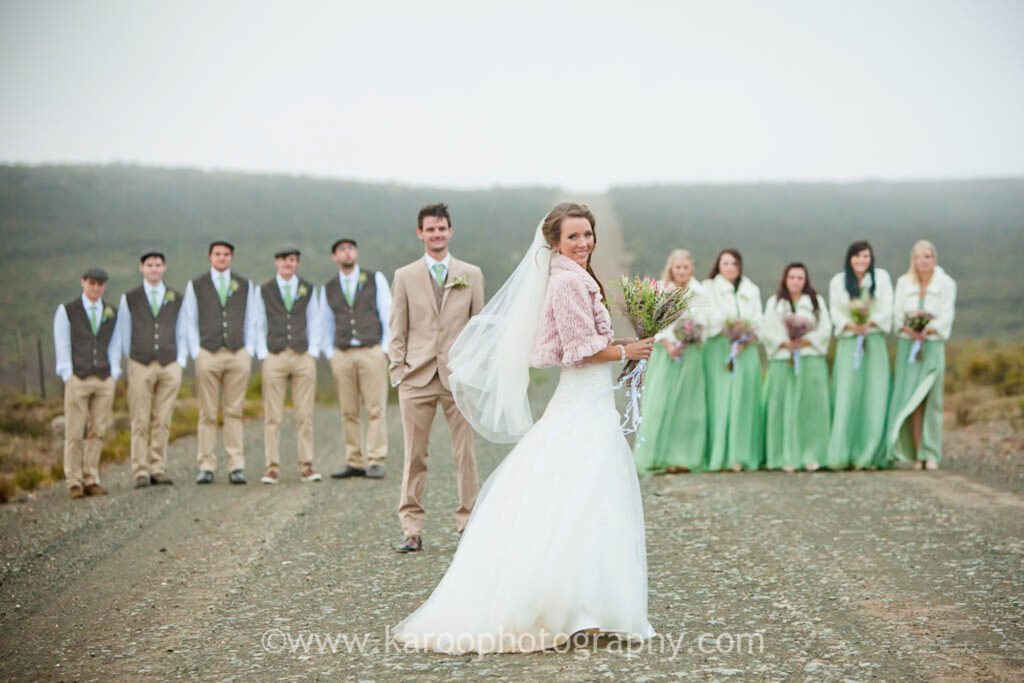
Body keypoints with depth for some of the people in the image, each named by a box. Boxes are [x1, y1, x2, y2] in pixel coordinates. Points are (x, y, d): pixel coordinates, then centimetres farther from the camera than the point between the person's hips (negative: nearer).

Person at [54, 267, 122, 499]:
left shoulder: (112, 313, 12)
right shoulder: (67, 310, 3)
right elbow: (62, 346, 2)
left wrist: (114, 375, 4)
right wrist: (68, 377, -5)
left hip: (105, 380, 3)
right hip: (77, 380, -3)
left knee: (97, 433, 2)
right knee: (74, 434, -4)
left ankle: (91, 481, 7)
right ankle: (74, 483, 0)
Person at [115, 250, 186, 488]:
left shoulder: (177, 299, 11)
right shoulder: (129, 298, 7)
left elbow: (182, 334, 14)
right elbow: (123, 334, 12)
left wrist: (181, 363, 5)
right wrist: (133, 360, 6)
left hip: (170, 366, 1)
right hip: (140, 367, -1)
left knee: (162, 421, 1)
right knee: (140, 422, -3)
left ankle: (158, 470, 6)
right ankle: (140, 473, 0)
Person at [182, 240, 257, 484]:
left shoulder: (244, 285, 13)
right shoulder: (195, 285, 9)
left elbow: (250, 321, 14)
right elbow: (190, 323, 8)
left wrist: (250, 352, 4)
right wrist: (196, 354, -1)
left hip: (238, 355, 1)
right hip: (208, 355, -1)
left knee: (234, 412, 0)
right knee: (207, 414, -2)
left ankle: (236, 467, 0)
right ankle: (206, 467, 2)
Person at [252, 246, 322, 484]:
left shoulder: (308, 289, 12)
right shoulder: (262, 290, 9)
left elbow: (314, 322, 14)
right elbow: (258, 325, 9)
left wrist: (313, 352, 3)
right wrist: (263, 355, 0)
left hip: (304, 357, 1)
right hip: (274, 358, -1)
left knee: (305, 415, 0)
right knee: (272, 417, -4)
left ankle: (306, 466, 4)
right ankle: (272, 467, 0)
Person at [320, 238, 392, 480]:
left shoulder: (376, 279, 6)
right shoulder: (328, 288, 12)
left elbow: (388, 314, 5)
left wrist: (385, 349, -2)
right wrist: (330, 355, 11)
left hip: (372, 351, -2)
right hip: (342, 355, 2)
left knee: (376, 409, -6)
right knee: (348, 412, 2)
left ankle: (376, 462, -4)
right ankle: (354, 463, 7)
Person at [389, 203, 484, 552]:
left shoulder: (471, 275, 9)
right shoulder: (405, 276, 8)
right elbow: (397, 331, 8)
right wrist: (398, 373, 0)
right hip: (417, 378, 0)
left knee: (465, 455, 2)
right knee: (414, 457, 2)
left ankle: (469, 525, 11)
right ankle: (412, 531, 7)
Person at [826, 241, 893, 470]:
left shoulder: (881, 277, 8)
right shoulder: (838, 281, 9)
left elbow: (887, 309, 1)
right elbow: (835, 312, 3)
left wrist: (869, 323, -16)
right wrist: (851, 325, -17)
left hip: (874, 342, 1)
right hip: (848, 343, -1)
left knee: (874, 397, -5)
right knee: (846, 397, -8)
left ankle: (869, 455, -2)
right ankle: (840, 456, -9)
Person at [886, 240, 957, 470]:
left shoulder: (946, 284, 0)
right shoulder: (903, 282, 6)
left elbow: (946, 316, -5)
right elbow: (897, 315, 3)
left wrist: (927, 330, -22)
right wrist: (910, 330, -17)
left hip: (933, 345, -2)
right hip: (908, 345, 2)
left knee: (931, 398, -6)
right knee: (910, 398, -4)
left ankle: (931, 454, -2)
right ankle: (917, 454, -1)